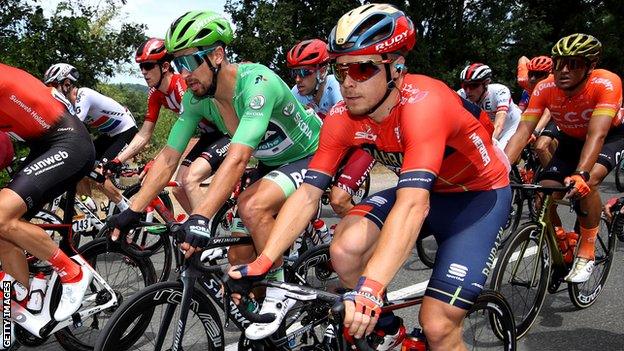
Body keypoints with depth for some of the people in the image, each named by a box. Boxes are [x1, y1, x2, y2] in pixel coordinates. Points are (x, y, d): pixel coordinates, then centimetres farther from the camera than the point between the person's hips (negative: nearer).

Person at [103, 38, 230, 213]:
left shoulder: (183, 84, -25)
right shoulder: (155, 94, 0)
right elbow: (144, 135, 3)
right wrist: (117, 161, -5)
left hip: (228, 132, -8)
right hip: (208, 135, 8)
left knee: (189, 180, -25)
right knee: (178, 189, 1)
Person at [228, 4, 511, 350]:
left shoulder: (422, 104, -35)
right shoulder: (342, 117, -17)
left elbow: (413, 204, -46)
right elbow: (307, 192, -18)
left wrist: (369, 288, -56)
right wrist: (261, 263, -27)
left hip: (480, 192, -5)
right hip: (424, 187, 5)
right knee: (345, 249, -20)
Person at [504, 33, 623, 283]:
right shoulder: (545, 89, -25)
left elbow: (596, 135, -43)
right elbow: (522, 133, -30)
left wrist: (581, 174, -58)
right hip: (571, 140, 4)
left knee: (587, 182, -33)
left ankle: (586, 254, -14)